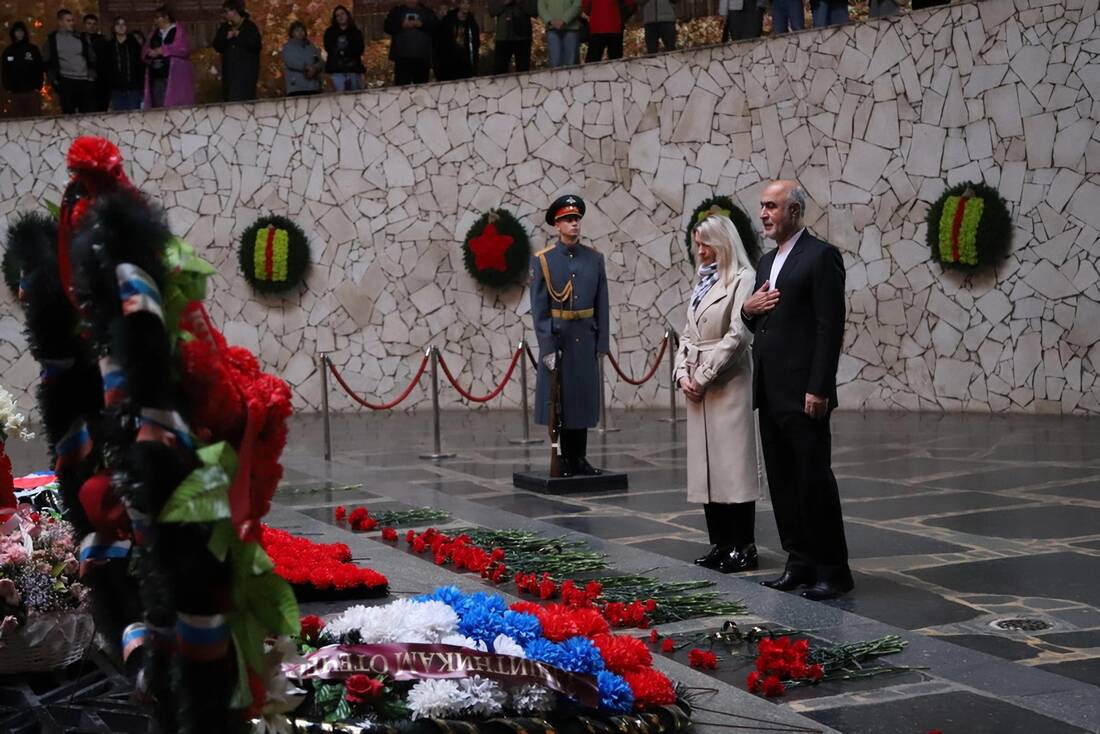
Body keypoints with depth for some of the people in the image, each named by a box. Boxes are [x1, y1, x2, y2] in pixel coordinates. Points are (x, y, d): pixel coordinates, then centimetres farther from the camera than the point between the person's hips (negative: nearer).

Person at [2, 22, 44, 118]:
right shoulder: (8, 51, 8)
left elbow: (39, 69, 2)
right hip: (15, 92, 1)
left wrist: (38, 87, -5)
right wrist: (8, 88, 1)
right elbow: (5, 72, 10)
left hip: (32, 91, -1)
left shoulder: (33, 49, 4)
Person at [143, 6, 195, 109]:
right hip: (156, 76, 6)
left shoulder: (178, 31, 3)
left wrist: (162, 50, -12)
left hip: (174, 76, -6)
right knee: (157, 106, 0)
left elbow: (184, 49, -12)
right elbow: (144, 52, 18)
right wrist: (150, 53, -7)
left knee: (172, 105, -13)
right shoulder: (154, 33, 21)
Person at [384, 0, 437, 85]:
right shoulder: (397, 11, 13)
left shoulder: (427, 13, 12)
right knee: (401, 86, -6)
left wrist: (421, 24, -16)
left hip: (422, 58, 1)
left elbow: (435, 27, 0)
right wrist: (402, 25, -14)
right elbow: (388, 27, 3)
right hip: (402, 57, -1)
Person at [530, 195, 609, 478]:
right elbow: (539, 307, -6)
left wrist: (601, 343, 1)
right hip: (556, 337, -3)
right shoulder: (542, 260, -3)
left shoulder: (594, 258, 6)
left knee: (583, 397, 6)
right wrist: (547, 346, -11)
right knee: (557, 399, 1)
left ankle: (579, 459, 14)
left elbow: (601, 305, 6)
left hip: (586, 338, 3)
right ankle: (562, 460, 8)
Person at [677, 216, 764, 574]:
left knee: (734, 463, -4)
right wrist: (683, 373, 2)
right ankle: (720, 544, 14)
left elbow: (738, 334, -16)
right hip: (698, 386, 8)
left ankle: (744, 548, 2)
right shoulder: (703, 281, 17)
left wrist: (704, 376, -12)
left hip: (729, 383, -8)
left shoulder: (742, 279, -8)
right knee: (706, 466, 8)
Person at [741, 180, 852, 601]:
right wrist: (748, 309, 0)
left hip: (803, 393, -9)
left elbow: (830, 327, -14)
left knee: (814, 480, -5)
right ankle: (801, 563, 17)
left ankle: (833, 571, 3)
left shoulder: (821, 256, -8)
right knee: (783, 483, 10)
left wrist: (818, 389, -19)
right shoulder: (767, 262, 18)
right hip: (770, 393, 9)